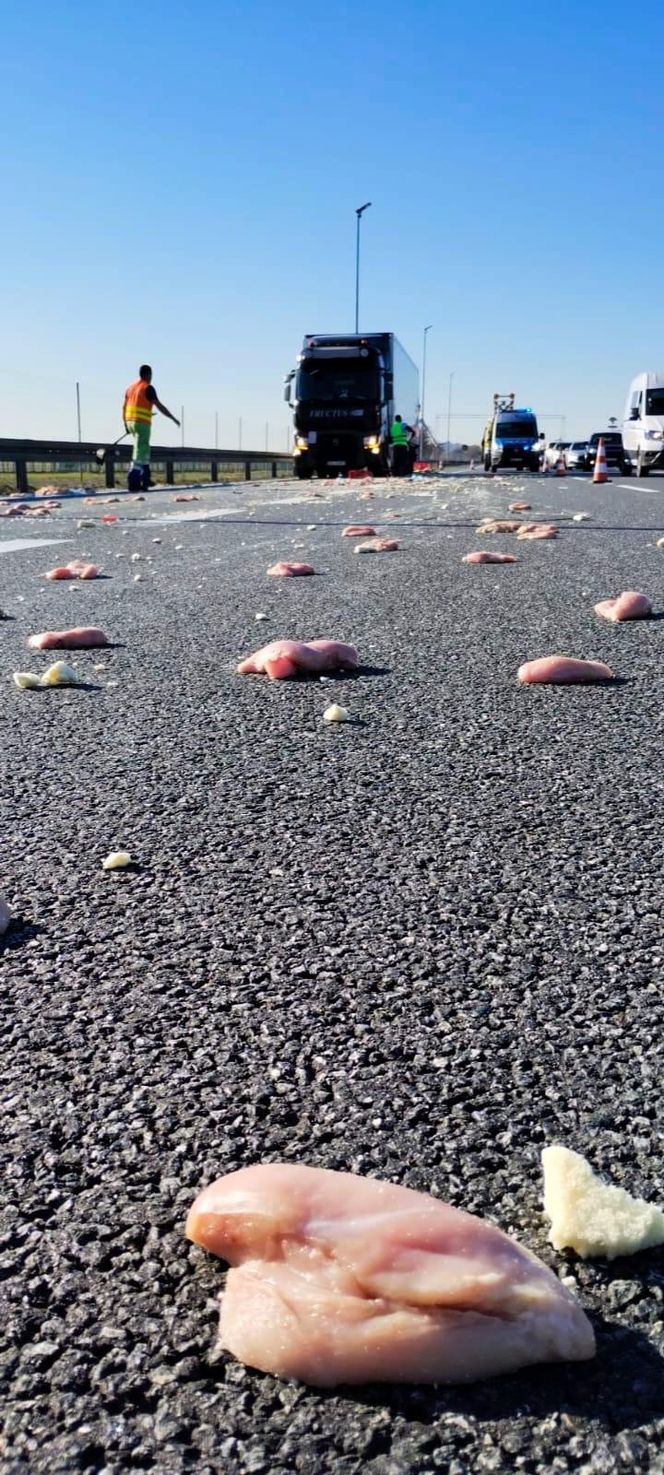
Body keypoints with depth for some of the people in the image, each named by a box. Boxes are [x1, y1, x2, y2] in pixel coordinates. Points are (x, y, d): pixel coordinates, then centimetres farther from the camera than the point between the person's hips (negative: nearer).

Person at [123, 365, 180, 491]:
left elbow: (124, 407, 14)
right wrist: (173, 419, -4)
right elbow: (159, 406, -12)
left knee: (144, 450, 19)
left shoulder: (131, 387, 14)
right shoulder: (148, 388, -8)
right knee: (139, 453, -7)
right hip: (142, 423, -8)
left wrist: (126, 425, 21)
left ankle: (145, 479, 22)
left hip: (130, 422, 8)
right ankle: (133, 483, -13)